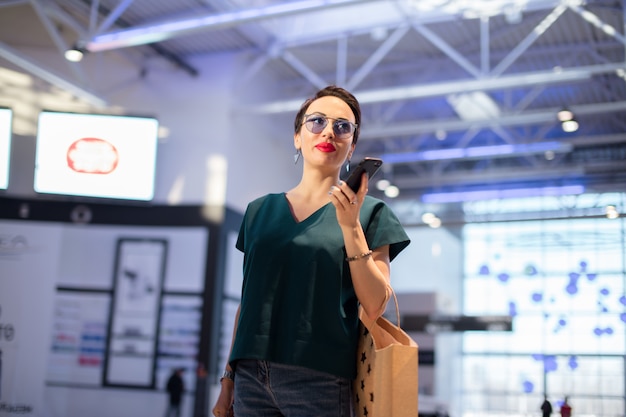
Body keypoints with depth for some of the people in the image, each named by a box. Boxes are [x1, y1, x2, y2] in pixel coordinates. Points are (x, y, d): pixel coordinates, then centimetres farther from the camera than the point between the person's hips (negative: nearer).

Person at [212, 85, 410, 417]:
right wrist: (228, 376, 11)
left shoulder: (369, 211, 1)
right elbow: (247, 299, 13)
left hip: (319, 381, -3)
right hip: (251, 375, 3)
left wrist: (350, 225, -14)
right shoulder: (260, 211, 10)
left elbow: (375, 307, -7)